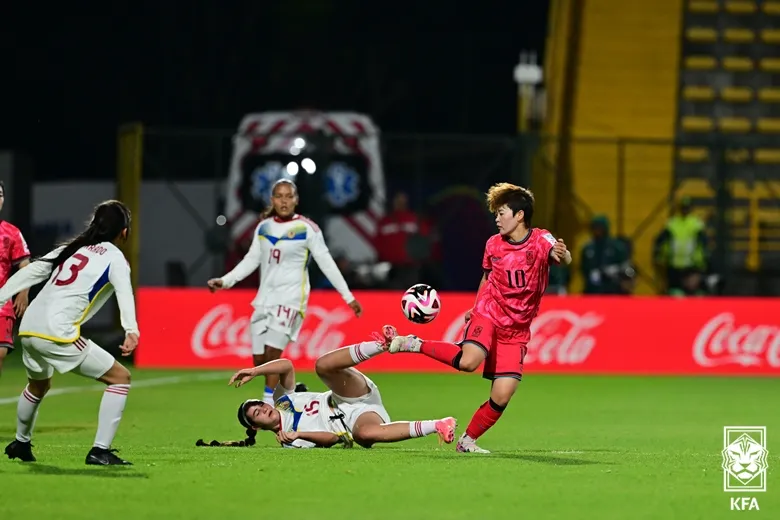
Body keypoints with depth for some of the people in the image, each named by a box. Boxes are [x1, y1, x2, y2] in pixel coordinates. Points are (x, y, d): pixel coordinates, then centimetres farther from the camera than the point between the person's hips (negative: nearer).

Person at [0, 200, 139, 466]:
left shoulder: (71, 249, 20)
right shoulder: (115, 258, 2)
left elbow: (29, 273, 17)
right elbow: (124, 293, -18)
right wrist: (131, 330, -32)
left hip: (28, 327, 7)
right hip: (57, 333, -7)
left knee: (39, 385, 35)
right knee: (120, 377, 1)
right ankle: (100, 450, -6)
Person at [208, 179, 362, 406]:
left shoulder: (307, 229, -6)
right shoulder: (263, 227, 8)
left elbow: (327, 264, -3)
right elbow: (252, 260, 15)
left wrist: (348, 297, -2)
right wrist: (225, 281, 5)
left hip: (290, 299, -6)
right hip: (265, 299, 6)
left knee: (272, 354, -16)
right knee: (259, 360, 2)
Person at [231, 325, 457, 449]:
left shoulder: (281, 401, 10)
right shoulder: (290, 442, -2)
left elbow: (287, 366, -5)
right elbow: (332, 437, -11)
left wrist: (254, 371, -15)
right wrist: (297, 435, -27)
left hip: (359, 397, 3)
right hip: (358, 418, -3)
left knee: (323, 365, -25)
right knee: (364, 433, -46)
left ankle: (381, 344, -40)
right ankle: (438, 426, -43)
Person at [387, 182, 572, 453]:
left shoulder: (540, 240, -8)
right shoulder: (493, 245, 2)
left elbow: (563, 258, -30)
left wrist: (562, 255, -52)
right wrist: (476, 307, 16)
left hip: (516, 330, 0)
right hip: (489, 314, 0)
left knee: (502, 395, -9)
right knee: (469, 361, -31)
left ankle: (468, 441, 10)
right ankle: (415, 344, -12)